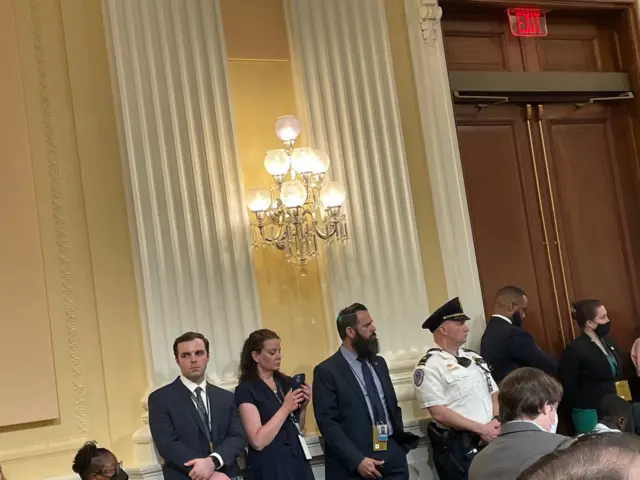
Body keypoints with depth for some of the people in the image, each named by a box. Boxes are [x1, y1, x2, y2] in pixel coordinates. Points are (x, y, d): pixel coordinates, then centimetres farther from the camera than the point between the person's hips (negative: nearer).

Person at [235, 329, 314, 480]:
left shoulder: (286, 382, 5)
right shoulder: (245, 390, -11)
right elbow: (258, 441, -18)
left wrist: (303, 407, -2)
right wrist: (285, 408, -17)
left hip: (298, 461, 5)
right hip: (271, 467, -5)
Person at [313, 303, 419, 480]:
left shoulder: (379, 363, 13)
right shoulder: (327, 371, -8)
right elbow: (327, 422, -13)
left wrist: (401, 440, 7)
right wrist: (357, 460, -19)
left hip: (393, 456, 6)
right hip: (355, 464, -6)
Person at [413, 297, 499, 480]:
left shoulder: (473, 357, 13)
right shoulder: (429, 367, -10)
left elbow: (494, 393, 13)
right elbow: (439, 413, -16)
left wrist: (495, 420, -6)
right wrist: (480, 429, -15)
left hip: (490, 441, 7)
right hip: (457, 448, -6)